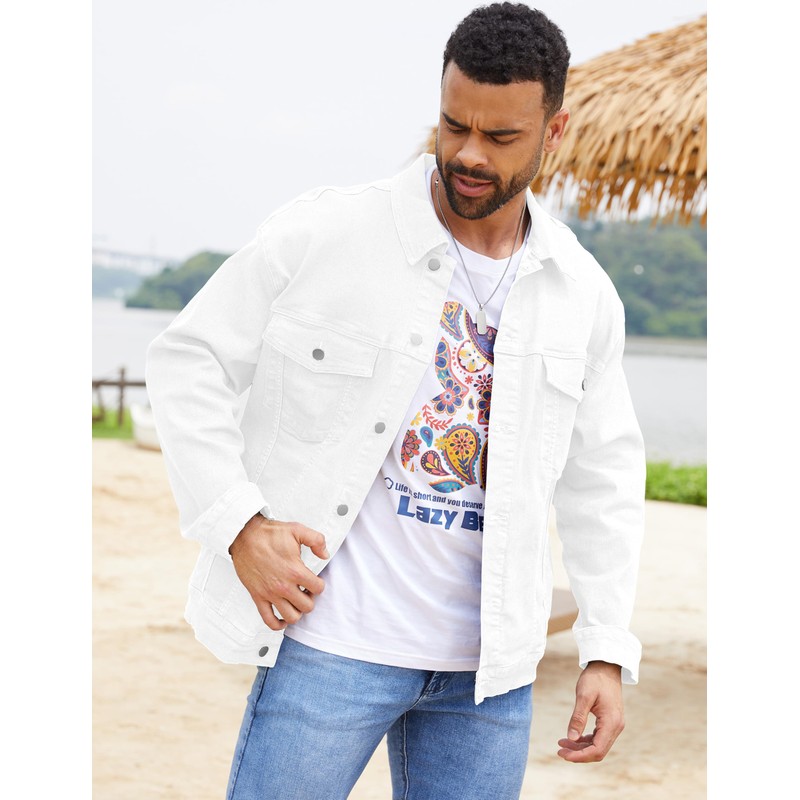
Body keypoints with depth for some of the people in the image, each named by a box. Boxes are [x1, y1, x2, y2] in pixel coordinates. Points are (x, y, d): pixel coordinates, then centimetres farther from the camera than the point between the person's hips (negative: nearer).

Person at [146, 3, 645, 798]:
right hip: (332, 641, -3)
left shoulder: (583, 294, 5)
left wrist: (607, 649, 8)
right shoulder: (326, 232, -7)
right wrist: (238, 524, -12)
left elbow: (603, 474, 14)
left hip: (489, 668, 4)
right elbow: (186, 360, -1)